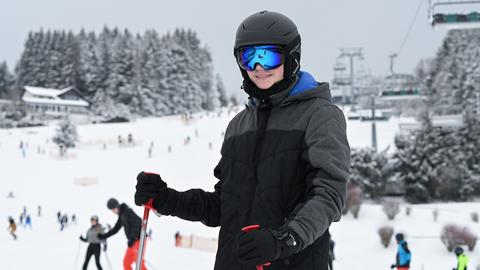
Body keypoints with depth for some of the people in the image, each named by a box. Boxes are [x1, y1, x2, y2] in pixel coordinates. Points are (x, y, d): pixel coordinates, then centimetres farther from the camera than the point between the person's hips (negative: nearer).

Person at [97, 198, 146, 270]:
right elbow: (116, 228, 25)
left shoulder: (127, 211, -12)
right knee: (126, 262, 6)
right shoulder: (121, 215, 15)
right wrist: (104, 236, 20)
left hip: (139, 239, -9)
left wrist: (132, 238, -28)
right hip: (133, 240, 10)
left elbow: (137, 224, -22)